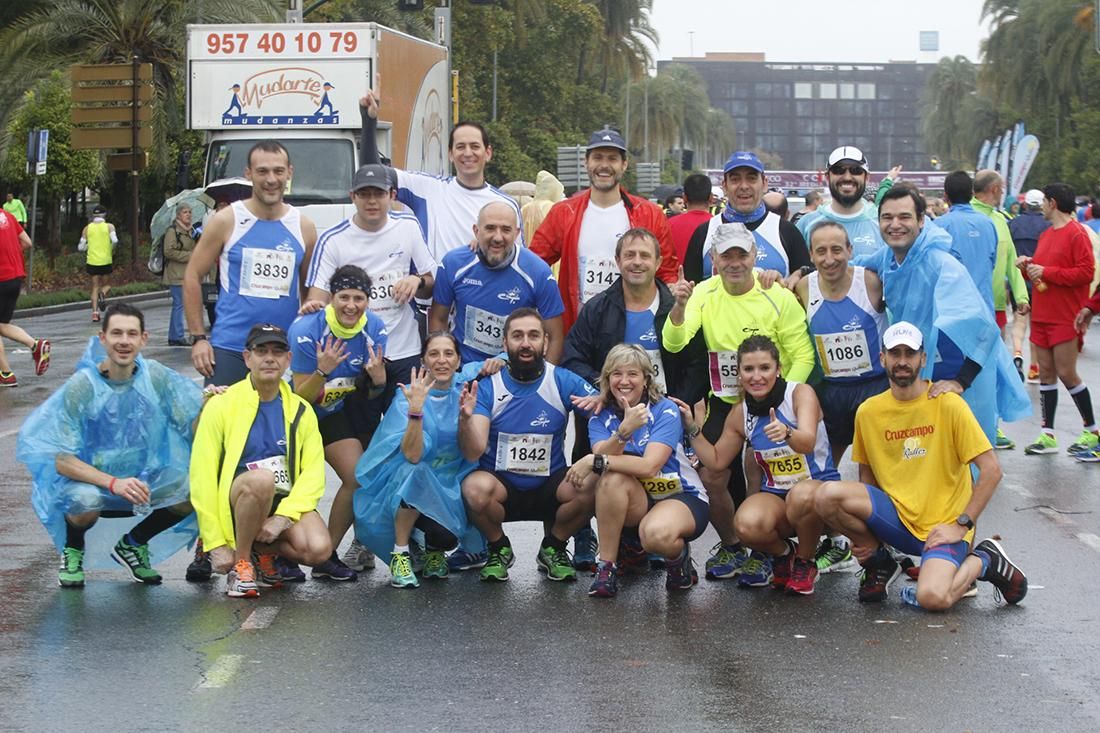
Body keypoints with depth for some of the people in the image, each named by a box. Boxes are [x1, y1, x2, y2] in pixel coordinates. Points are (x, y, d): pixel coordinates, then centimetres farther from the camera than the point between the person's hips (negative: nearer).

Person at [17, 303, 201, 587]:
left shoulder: (155, 377, -8)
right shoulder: (82, 387, -18)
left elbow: (194, 428, -7)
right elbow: (60, 459, -21)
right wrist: (113, 483, -33)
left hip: (141, 479, 4)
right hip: (89, 481, -4)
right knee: (86, 500, -38)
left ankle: (133, 544, 8)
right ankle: (73, 550, 1)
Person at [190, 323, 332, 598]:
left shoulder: (300, 410, 7)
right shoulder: (222, 405, -4)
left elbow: (313, 473, -1)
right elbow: (202, 476, -7)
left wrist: (283, 517, -18)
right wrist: (216, 543, -12)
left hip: (286, 503, 3)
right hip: (235, 503, -3)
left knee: (319, 550, -27)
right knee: (261, 478, -37)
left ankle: (262, 552, 6)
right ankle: (240, 562, -15)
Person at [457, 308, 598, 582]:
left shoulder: (564, 382, -5)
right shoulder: (487, 387, -8)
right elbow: (473, 453, -17)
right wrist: (466, 418, -37)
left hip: (549, 487, 1)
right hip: (500, 485, -1)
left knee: (590, 488, -29)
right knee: (475, 488, -34)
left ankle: (553, 549, 3)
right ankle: (498, 549, 0)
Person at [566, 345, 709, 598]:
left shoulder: (665, 411, -13)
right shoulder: (601, 417, 0)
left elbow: (649, 466, -26)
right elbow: (602, 456, -21)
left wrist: (594, 462, -28)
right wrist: (624, 430, -39)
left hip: (681, 497, -4)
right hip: (636, 503, 4)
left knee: (657, 534, -38)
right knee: (612, 477, -30)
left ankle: (678, 557, 0)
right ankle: (606, 566, -18)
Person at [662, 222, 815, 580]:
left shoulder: (779, 297, -12)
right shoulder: (704, 294, -4)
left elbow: (803, 356, -10)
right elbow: (673, 343, -16)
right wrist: (679, 306, -36)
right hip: (723, 404, 3)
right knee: (712, 478, -3)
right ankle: (730, 546, 21)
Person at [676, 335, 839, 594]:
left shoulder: (800, 393, -11)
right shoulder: (740, 414, 2)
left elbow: (808, 443, -29)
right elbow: (716, 461, 13)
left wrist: (787, 433, -52)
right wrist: (692, 428, -1)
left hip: (819, 485, -3)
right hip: (775, 494, 3)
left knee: (801, 495, -40)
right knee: (747, 524, -31)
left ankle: (805, 562, -9)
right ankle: (781, 554, 6)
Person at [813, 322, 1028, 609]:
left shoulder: (947, 404, -8)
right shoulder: (868, 412, 5)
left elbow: (992, 470, -8)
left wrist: (962, 525, -13)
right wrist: (867, 538, 3)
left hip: (942, 528, -4)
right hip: (896, 518, 4)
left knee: (932, 598, -32)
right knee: (827, 495, -22)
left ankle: (983, 561, 4)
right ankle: (878, 562, 4)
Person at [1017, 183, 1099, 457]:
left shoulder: (1077, 234, -10)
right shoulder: (1046, 235, 15)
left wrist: (1046, 272, -17)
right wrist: (1029, 266, 2)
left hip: (1066, 318, -8)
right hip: (1042, 316, 8)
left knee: (1066, 373, -6)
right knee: (1046, 373, 6)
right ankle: (1048, 435, 9)